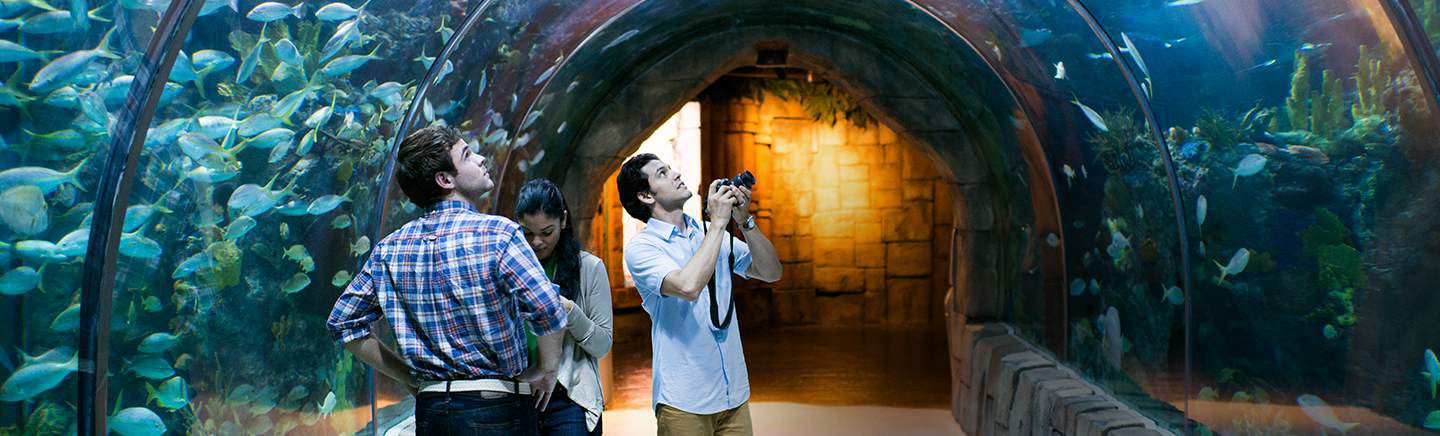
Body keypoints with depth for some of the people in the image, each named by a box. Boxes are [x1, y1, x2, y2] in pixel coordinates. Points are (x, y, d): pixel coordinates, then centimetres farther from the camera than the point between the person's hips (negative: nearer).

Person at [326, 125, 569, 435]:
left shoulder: (389, 249, 5)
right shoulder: (497, 232, -12)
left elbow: (342, 322, 9)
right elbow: (548, 310, -24)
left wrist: (409, 377, 12)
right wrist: (548, 369, -7)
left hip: (429, 411, 5)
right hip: (497, 410, -5)